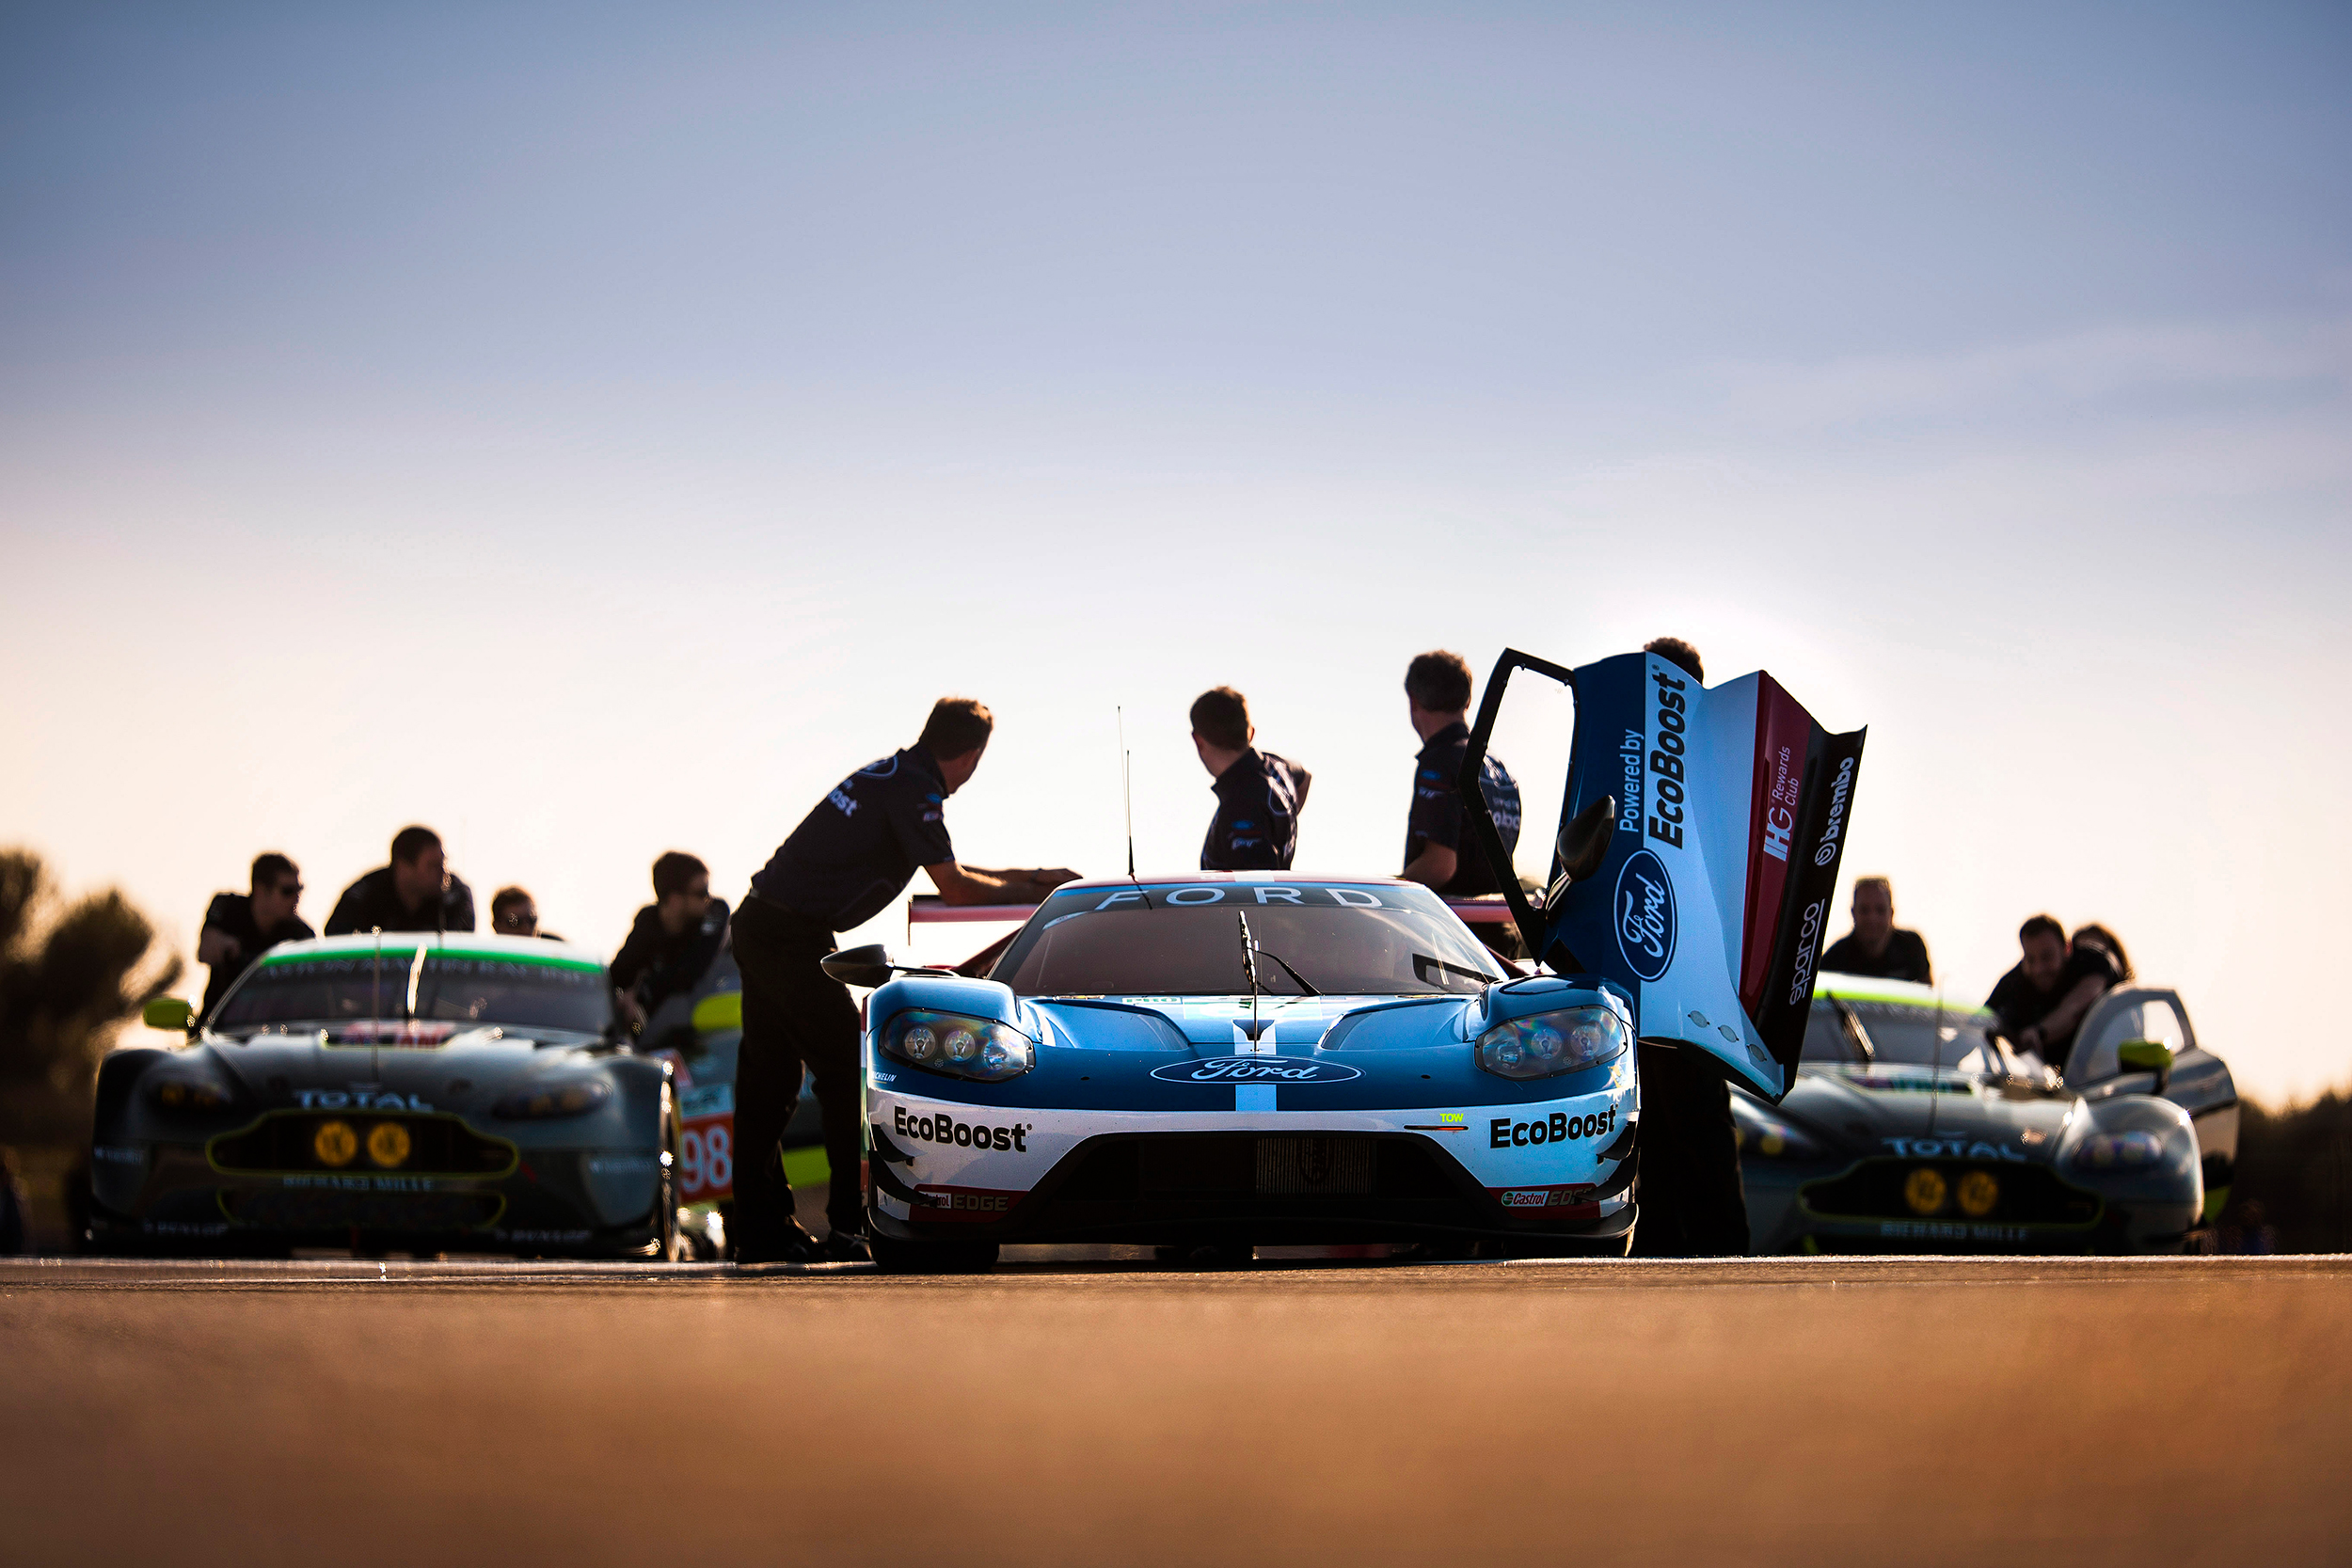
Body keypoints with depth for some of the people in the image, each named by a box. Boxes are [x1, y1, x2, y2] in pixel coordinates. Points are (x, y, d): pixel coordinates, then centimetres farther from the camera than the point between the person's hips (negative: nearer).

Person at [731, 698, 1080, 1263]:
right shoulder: (914, 790, -13)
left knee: (768, 1083, 12)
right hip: (792, 935, -10)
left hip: (756, 923, 10)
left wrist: (1032, 876, 24)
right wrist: (1028, 891, 5)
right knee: (846, 1074, -5)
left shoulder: (892, 774, 16)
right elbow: (954, 887, -10)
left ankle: (759, 1228, 17)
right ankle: (852, 1224, -4)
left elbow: (946, 871, 26)